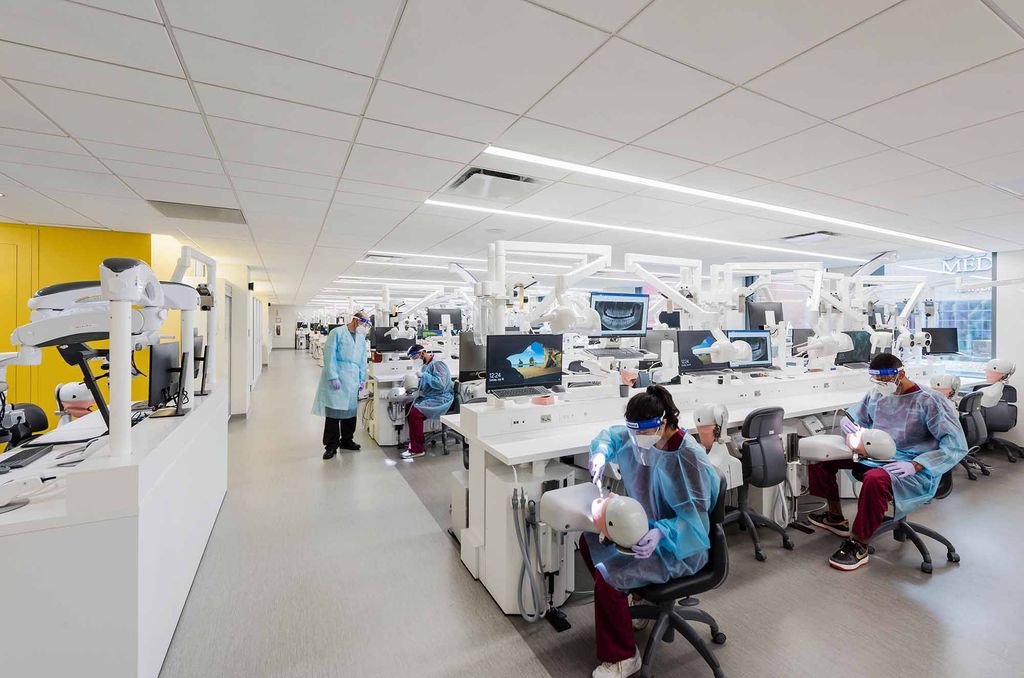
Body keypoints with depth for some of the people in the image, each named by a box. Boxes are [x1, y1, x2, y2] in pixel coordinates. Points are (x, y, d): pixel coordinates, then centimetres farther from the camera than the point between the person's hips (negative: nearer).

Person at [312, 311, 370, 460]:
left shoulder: (361, 338, 13)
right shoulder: (337, 333, -5)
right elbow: (329, 356, -10)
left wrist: (362, 378, 11)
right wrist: (333, 377, -14)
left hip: (353, 380, 6)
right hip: (336, 379, -5)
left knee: (350, 411, 10)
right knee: (333, 413, -2)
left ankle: (346, 440, 25)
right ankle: (331, 446, 7)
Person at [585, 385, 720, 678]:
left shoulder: (688, 456, -28)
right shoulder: (645, 437, -8)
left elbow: (695, 515, -25)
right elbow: (611, 435, 9)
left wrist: (661, 533, -41)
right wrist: (601, 453, -12)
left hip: (678, 546, -8)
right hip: (646, 526, 8)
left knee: (608, 578, -21)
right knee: (588, 542, 11)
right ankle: (621, 599, 34)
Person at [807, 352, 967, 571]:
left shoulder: (930, 401, -10)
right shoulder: (877, 395, 6)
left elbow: (957, 446, -14)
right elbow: (855, 416, 20)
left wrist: (915, 466, -26)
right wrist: (846, 422, -7)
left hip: (916, 471, -7)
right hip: (874, 456, 7)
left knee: (876, 479, -39)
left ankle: (859, 546, -18)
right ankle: (836, 516, 13)